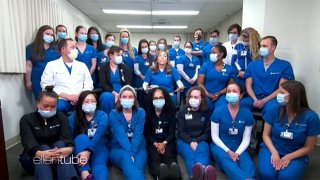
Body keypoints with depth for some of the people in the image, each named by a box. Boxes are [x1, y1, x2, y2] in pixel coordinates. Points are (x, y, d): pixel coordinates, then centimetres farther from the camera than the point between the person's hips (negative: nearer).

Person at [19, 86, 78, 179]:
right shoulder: (26, 119, -2)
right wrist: (40, 154, -45)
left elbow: (67, 137, -15)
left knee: (60, 143, -29)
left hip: (57, 157, 1)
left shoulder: (61, 117, 3)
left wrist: (70, 149, -41)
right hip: (33, 159, -1)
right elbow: (29, 142, -21)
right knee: (44, 147, -31)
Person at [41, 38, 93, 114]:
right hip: (62, 100, -2)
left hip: (80, 101, 2)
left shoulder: (82, 65, 17)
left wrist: (79, 96, -10)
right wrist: (67, 96, -12)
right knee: (60, 106, -36)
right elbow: (46, 86, -1)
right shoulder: (51, 65, 8)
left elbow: (89, 84, 11)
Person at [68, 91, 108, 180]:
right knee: (82, 137, -30)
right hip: (80, 148, 1)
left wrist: (88, 151, -35)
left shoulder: (102, 115, -3)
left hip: (98, 147, 0)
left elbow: (99, 135, -19)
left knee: (99, 165, -30)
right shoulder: (73, 116, 1)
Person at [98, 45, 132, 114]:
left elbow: (128, 83, -2)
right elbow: (103, 84, -6)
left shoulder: (125, 68, 10)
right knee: (107, 97, -35)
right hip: (109, 93, -1)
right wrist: (114, 93, -23)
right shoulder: (103, 68, 5)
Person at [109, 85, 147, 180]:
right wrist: (129, 153, -29)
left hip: (137, 148, 1)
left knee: (137, 166, -32)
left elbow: (138, 134, -12)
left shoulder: (140, 112, -2)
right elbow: (120, 135, -17)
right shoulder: (114, 114, -5)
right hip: (118, 149, -1)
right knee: (126, 158, -36)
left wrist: (133, 153, -24)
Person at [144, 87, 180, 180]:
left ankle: (174, 173, -63)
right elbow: (146, 132, 2)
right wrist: (156, 144, -16)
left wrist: (164, 143, -15)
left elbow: (172, 132, 4)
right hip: (152, 142, -1)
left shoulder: (170, 113, 10)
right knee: (154, 157, -34)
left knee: (169, 156, -31)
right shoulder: (147, 113, 7)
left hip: (167, 141, 1)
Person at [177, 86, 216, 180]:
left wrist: (197, 142, -13)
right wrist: (190, 142, -20)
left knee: (202, 152, -35)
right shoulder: (183, 111, 3)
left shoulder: (206, 112, 7)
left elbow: (208, 132, 5)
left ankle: (204, 172, -69)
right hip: (184, 141, -1)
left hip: (201, 141, 1)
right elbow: (181, 132, -1)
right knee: (189, 153, -35)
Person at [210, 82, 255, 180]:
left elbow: (246, 139, 2)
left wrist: (237, 153, -14)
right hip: (220, 146, -2)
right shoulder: (218, 112, -6)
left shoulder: (247, 114, 0)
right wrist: (228, 151, -15)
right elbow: (215, 136, -4)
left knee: (248, 166, -32)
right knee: (227, 161, -36)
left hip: (239, 148, 2)